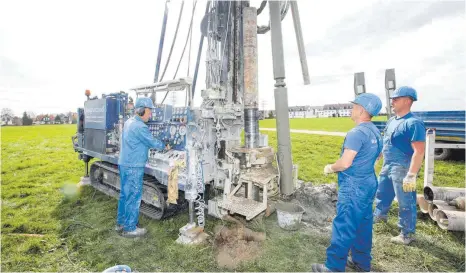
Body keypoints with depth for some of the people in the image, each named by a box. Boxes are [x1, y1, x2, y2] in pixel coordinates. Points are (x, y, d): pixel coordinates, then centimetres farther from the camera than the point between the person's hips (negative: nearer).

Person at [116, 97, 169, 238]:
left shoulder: (129, 122, 11)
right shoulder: (139, 126, -20)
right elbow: (152, 142, -13)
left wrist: (159, 145, 13)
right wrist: (165, 147, 4)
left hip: (124, 164, 10)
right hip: (133, 167, -10)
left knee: (125, 194, 18)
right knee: (134, 197, 1)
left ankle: (121, 223, 31)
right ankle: (130, 228, 13)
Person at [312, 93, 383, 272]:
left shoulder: (357, 133, -22)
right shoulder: (375, 132, 8)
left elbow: (345, 163, -25)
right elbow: (377, 156, 22)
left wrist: (330, 168, -7)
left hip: (354, 187, -10)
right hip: (368, 183, 10)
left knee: (343, 227, 0)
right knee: (363, 225, 19)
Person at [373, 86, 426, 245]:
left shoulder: (413, 123, -19)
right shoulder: (391, 121, 8)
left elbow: (419, 151, -24)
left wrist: (411, 175, -27)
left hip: (403, 169, -9)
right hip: (387, 166, 9)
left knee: (405, 203, 5)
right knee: (381, 192, 25)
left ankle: (408, 234, 22)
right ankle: (379, 214, 48)